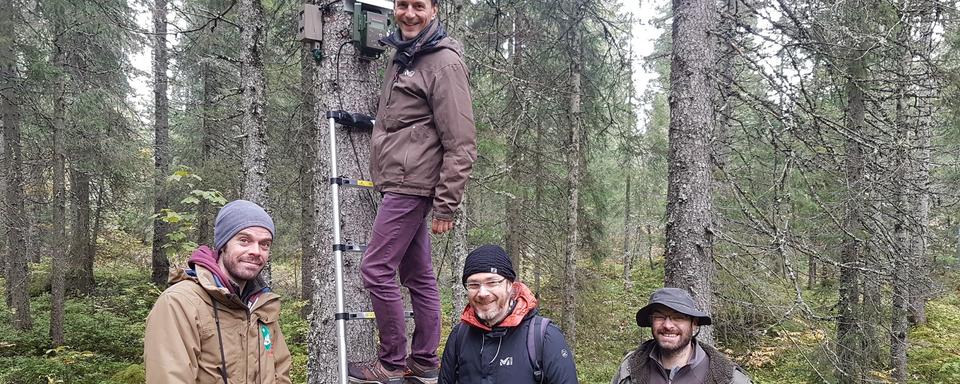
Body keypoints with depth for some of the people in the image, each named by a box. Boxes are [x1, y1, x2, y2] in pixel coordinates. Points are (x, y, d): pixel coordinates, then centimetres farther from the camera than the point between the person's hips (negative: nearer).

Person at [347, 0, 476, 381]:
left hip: (412, 184, -9)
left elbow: (461, 143, -15)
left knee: (377, 269, -6)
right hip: (402, 183, 9)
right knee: (418, 275, 12)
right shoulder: (402, 56, 17)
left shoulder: (444, 62, -11)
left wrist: (446, 204, -16)